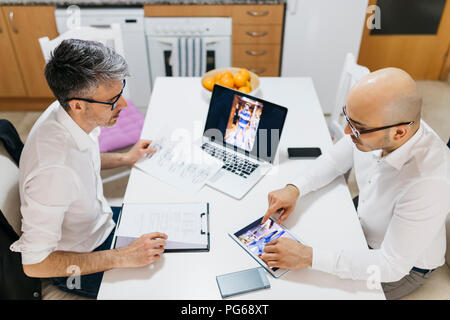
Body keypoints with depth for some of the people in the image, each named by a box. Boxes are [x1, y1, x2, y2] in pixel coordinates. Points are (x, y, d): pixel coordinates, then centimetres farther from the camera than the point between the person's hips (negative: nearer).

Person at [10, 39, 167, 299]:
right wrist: (123, 258, -31)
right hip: (74, 268, -7)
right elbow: (34, 263, -31)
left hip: (102, 220, 8)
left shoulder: (72, 115, -15)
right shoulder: (54, 171, -41)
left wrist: (125, 159, 7)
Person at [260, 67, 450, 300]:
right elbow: (335, 161, -3)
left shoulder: (429, 181, -40)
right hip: (363, 227, 6)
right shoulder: (370, 127, -23)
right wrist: (294, 189, -19)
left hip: (405, 267, -5)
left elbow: (392, 266, -33)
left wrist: (308, 257, -36)